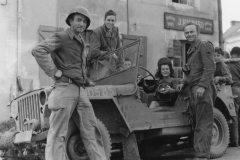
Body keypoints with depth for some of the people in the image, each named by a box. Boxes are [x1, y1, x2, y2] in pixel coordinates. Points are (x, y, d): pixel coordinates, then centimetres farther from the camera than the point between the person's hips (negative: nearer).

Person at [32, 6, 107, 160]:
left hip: (81, 90, 8)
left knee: (91, 131, 7)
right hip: (65, 88, -7)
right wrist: (54, 72, -17)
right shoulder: (61, 37, -3)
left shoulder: (81, 42, 21)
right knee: (58, 133, -6)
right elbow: (37, 51, -17)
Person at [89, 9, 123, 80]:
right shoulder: (96, 32, -7)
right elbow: (93, 52, -16)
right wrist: (110, 55, -11)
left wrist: (120, 66, 10)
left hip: (113, 67, 6)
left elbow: (119, 50, 17)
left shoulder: (115, 31, 14)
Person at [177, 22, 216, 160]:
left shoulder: (205, 46, -4)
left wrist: (202, 86, -25)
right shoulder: (191, 50, 23)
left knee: (203, 124, -10)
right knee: (198, 124, 11)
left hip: (203, 90, -9)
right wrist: (183, 83, 10)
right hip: (194, 90, 9)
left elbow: (210, 68, -15)